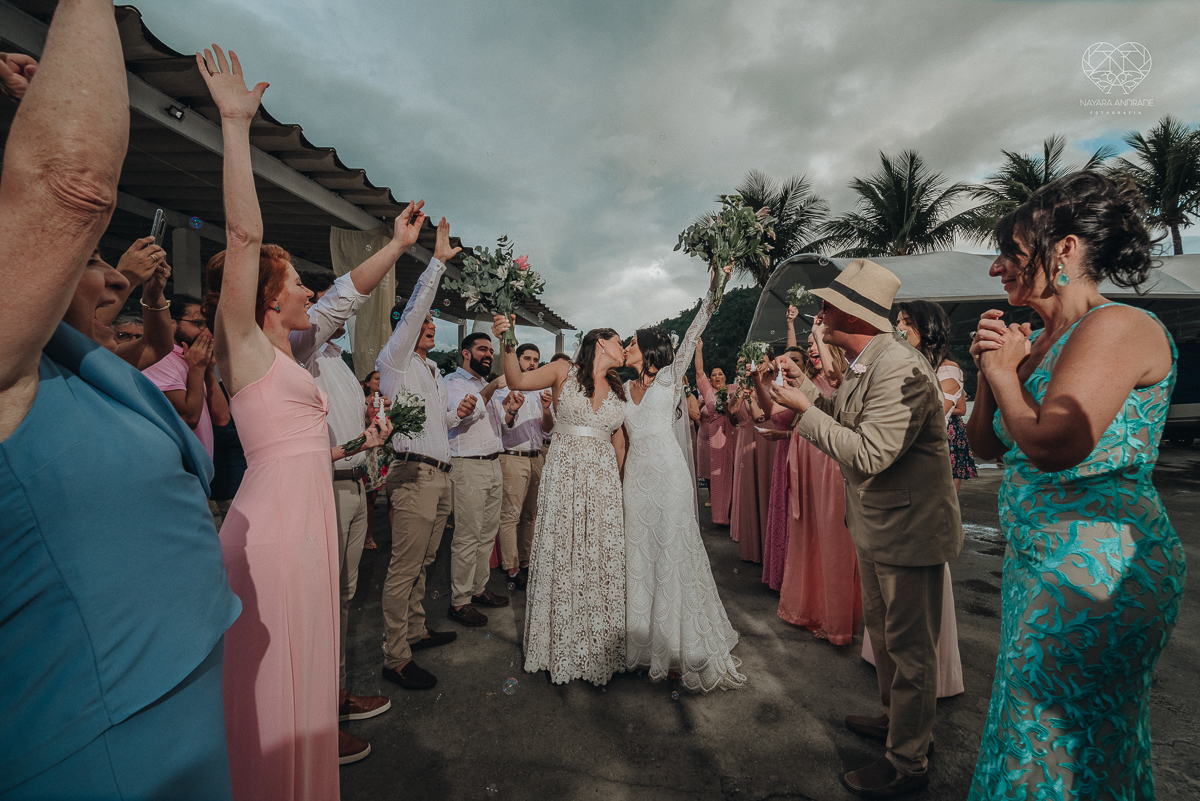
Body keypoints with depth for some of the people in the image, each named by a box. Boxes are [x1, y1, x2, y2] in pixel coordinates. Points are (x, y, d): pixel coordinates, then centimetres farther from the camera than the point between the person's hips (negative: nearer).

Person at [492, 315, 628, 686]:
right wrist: (508, 344, -29)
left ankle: (599, 648, 23)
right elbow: (517, 381, -13)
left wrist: (620, 484, 15)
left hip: (602, 480, 3)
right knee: (560, 559, 3)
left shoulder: (618, 389, 12)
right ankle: (559, 647, 23)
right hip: (562, 474, -3)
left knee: (600, 562, 5)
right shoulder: (564, 371, 0)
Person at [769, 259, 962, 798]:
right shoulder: (864, 367, 5)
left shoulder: (902, 370, -26)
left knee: (909, 647, 8)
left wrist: (804, 410, -25)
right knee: (882, 630, 24)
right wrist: (806, 385, 4)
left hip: (908, 530, -9)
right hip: (876, 526, 10)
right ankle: (894, 719, 46)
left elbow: (869, 454, -31)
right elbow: (847, 422, 10)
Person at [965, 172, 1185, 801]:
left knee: (1059, 743, 10)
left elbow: (1051, 445, -29)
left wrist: (1004, 371, -13)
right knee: (1036, 729, 23)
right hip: (1040, 562, 8)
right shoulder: (1038, 341, 9)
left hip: (1097, 568, -8)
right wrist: (991, 369, -3)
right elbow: (984, 443, 10)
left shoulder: (1118, 328, -17)